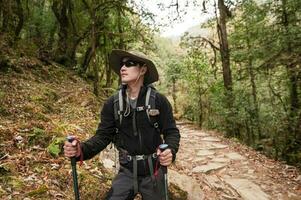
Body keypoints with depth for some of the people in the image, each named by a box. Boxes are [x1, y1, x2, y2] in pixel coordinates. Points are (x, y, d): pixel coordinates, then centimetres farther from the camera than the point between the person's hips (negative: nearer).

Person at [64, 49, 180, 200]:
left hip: (153, 172, -1)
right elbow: (103, 135, -5)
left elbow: (171, 131, -8)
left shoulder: (159, 101, -12)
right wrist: (82, 150, -24)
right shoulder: (112, 104, -5)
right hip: (127, 171, 1)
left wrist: (171, 150, -29)